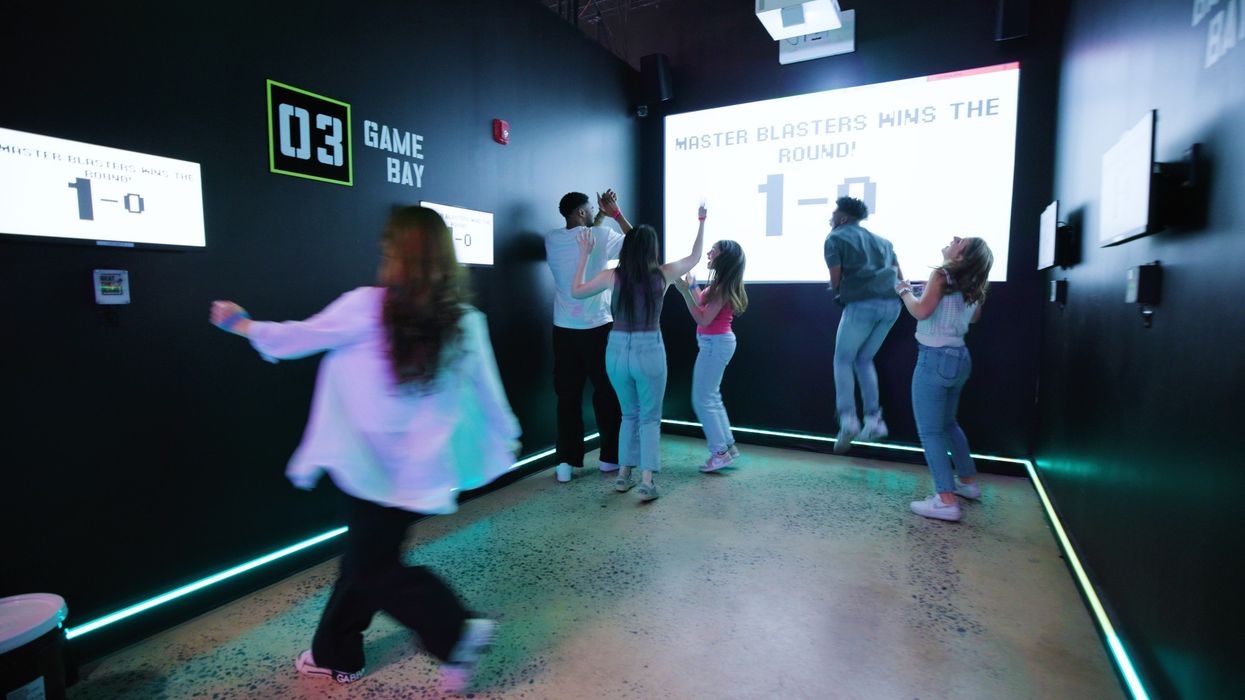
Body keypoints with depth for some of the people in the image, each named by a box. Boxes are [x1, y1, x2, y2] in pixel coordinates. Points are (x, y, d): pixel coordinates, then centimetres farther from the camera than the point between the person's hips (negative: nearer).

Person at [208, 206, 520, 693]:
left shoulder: (366, 307, -15)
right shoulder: (466, 322, -6)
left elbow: (293, 339, -1)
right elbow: (488, 394, 2)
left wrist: (240, 324, 19)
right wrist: (506, 441, 19)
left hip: (371, 466, -5)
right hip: (420, 469, 5)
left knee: (372, 569, 13)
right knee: (367, 556, 23)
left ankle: (457, 631, 4)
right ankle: (336, 654, 41)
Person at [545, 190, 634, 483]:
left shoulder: (551, 239, 6)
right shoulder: (601, 235, -6)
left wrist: (600, 217, 24)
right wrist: (615, 212, 12)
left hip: (564, 329, 4)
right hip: (598, 328, -3)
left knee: (568, 395, 8)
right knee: (607, 392, 9)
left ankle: (566, 462, 8)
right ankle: (610, 456, 18)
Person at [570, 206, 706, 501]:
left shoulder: (612, 276, -3)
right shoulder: (663, 275, -3)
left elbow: (576, 291, 10)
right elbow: (695, 257, 16)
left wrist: (584, 255, 16)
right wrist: (701, 221, 27)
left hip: (617, 351, 2)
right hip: (649, 351, -2)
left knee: (630, 414, 21)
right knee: (650, 418, 11)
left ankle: (624, 474, 25)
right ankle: (646, 480, 4)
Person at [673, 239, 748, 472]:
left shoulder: (722, 288, -19)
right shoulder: (719, 284, 9)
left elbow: (703, 319, -22)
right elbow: (703, 305, 18)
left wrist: (685, 292, -23)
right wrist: (692, 286, 22)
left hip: (715, 344, -10)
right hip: (716, 342, 10)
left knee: (702, 400, -3)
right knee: (711, 398, 17)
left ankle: (720, 452, 4)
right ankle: (727, 446, 24)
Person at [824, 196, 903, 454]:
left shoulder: (835, 238, 8)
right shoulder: (881, 240, 26)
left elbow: (835, 279, 1)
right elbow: (899, 275, 20)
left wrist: (839, 293, 20)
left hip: (862, 304, -6)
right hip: (891, 304, 6)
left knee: (843, 360, 9)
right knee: (864, 360, 19)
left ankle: (848, 420, -4)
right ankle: (873, 420, 13)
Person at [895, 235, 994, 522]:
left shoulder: (943, 275, -13)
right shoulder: (972, 287, 10)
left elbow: (921, 311, -24)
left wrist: (905, 291, -6)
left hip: (935, 358, -8)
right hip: (959, 358, 8)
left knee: (930, 431, -4)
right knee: (947, 423, 24)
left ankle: (946, 501, -6)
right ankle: (968, 482, 35)